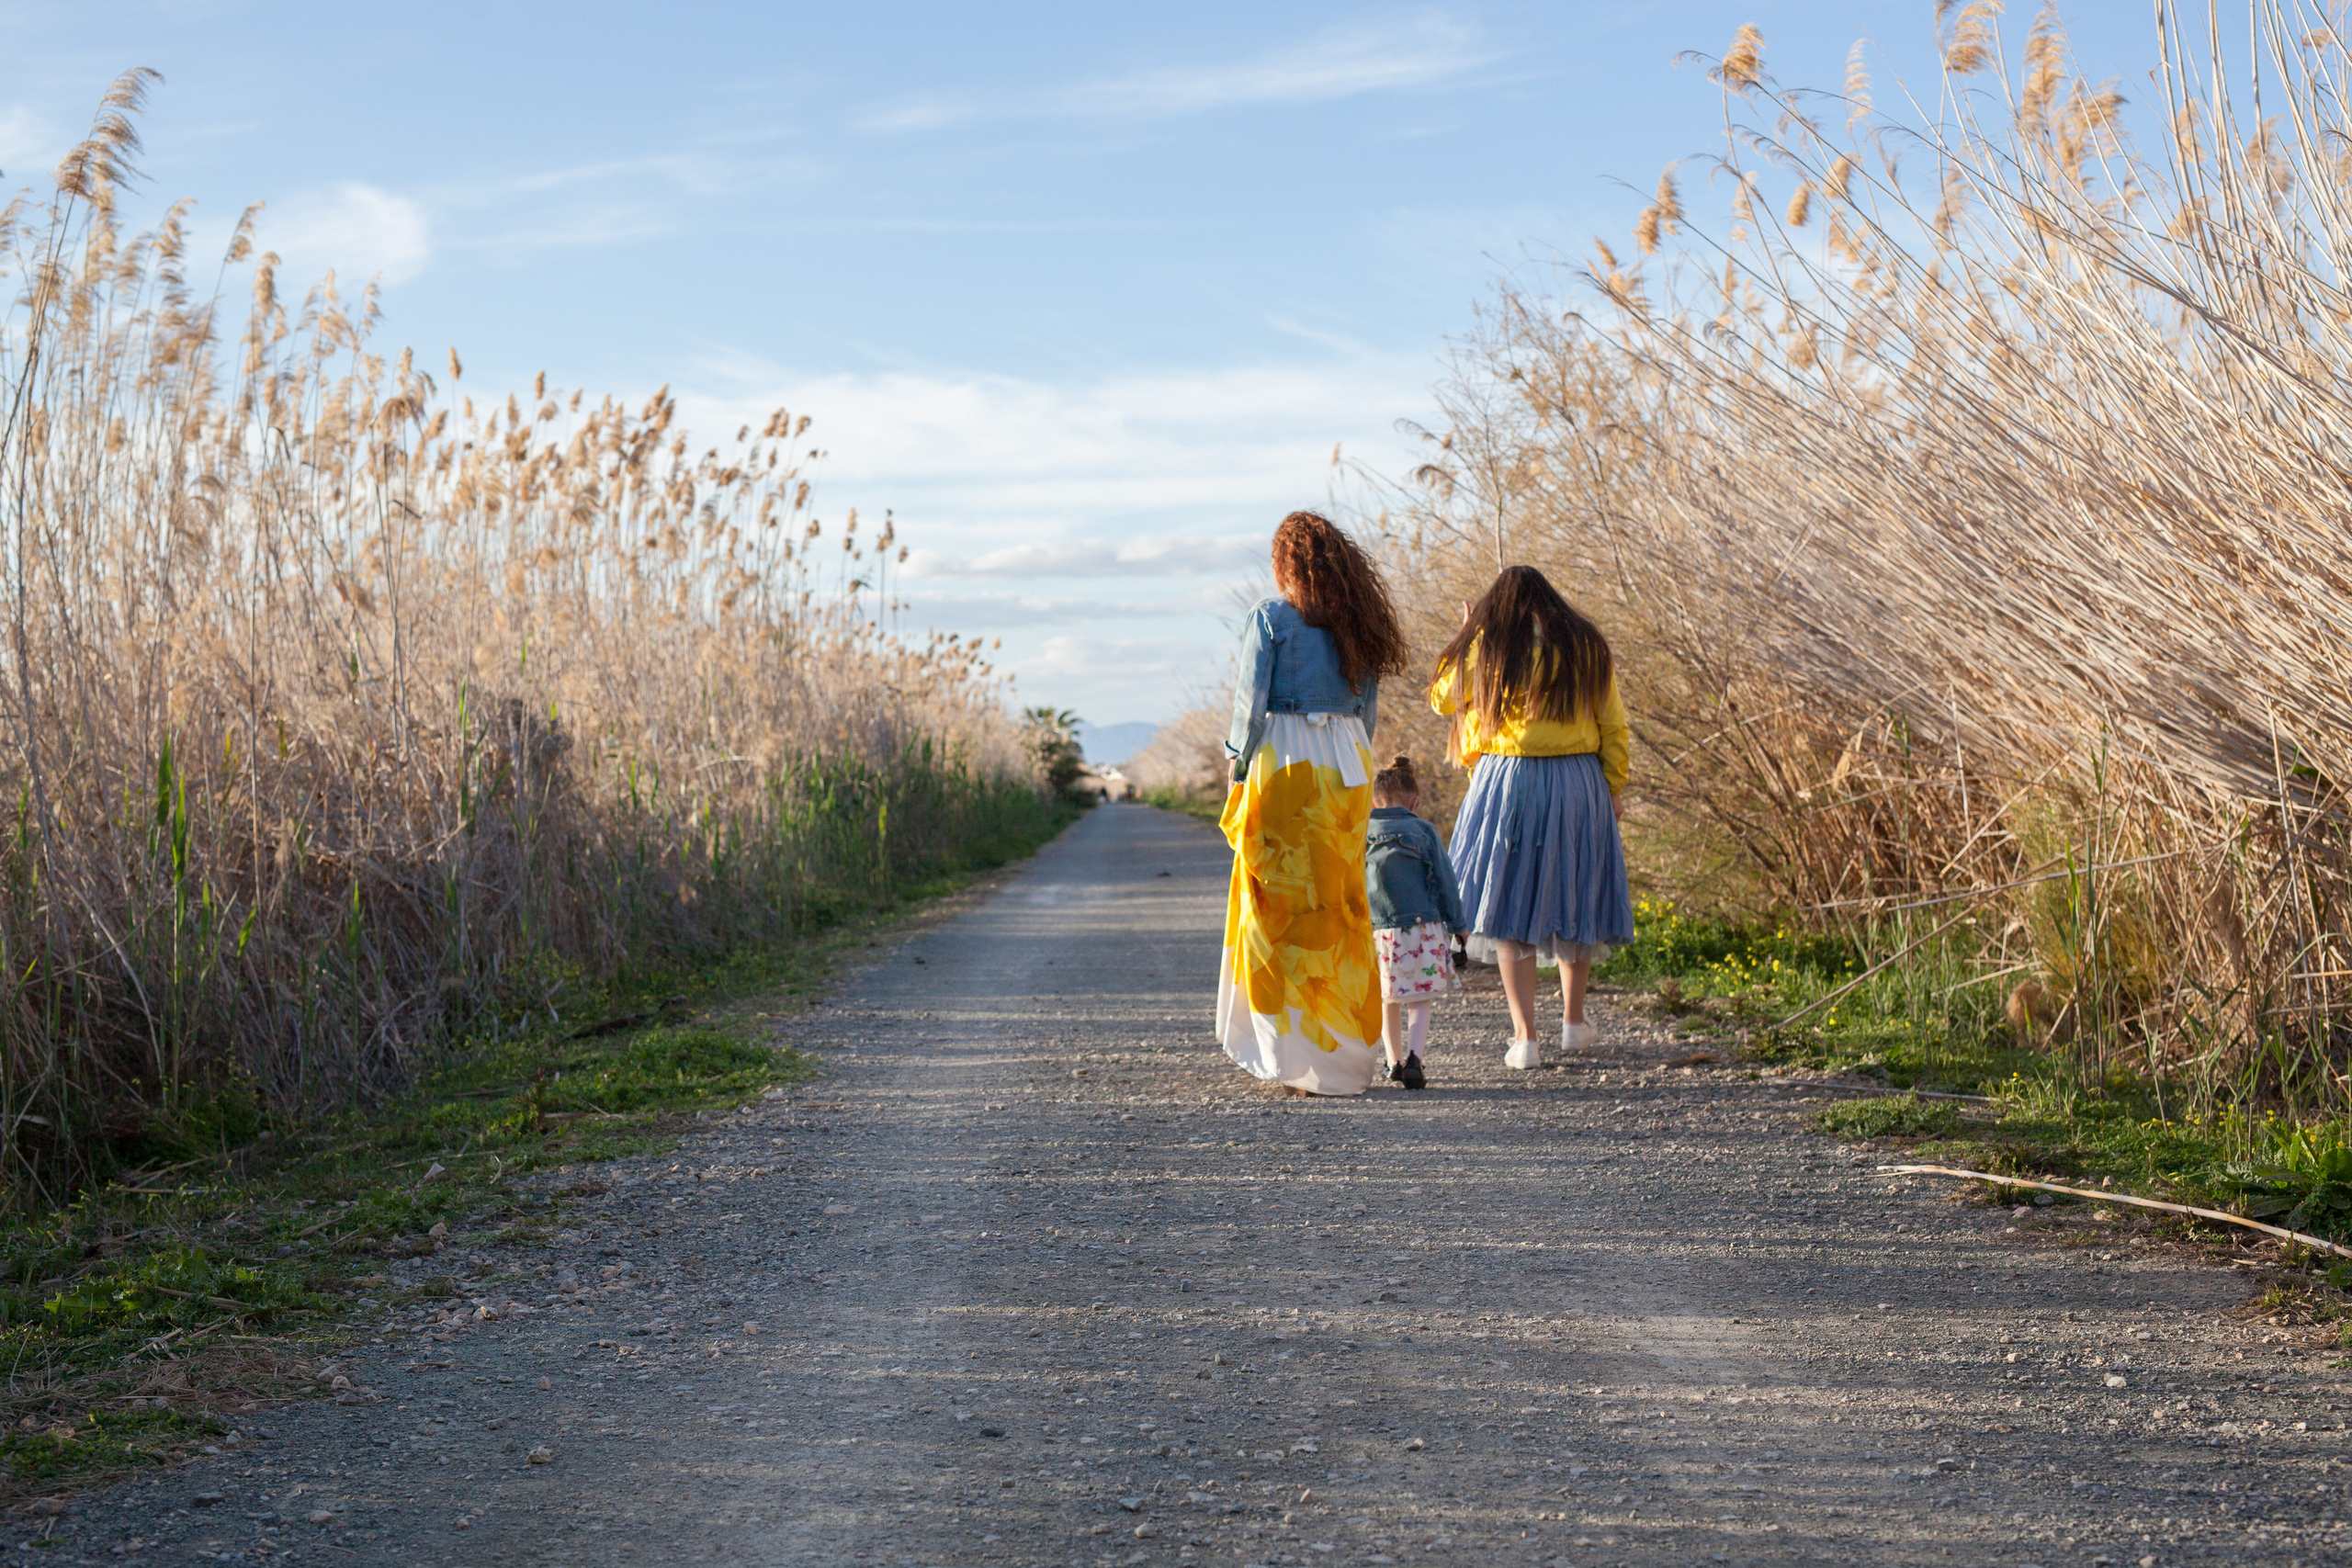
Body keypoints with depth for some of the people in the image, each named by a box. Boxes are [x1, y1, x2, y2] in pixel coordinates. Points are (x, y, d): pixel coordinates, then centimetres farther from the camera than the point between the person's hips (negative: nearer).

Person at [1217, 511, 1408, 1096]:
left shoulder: (1271, 618, -7)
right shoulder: (1355, 622, 10)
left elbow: (1251, 703, -10)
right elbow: (1368, 707, 13)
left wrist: (1240, 772, -1)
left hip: (1285, 763, -6)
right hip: (1348, 767, 6)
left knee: (1285, 906, 1)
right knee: (1339, 904, 12)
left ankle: (1308, 1059, 0)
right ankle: (1347, 1049, 17)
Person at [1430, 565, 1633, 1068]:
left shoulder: (1486, 647, -2)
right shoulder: (1587, 647, 5)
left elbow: (1443, 697, 11)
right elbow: (1613, 726, 5)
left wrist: (1465, 637, 20)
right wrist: (1614, 788, 13)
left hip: (1508, 784, -3)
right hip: (1579, 782, 3)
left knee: (1511, 903, 2)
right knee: (1573, 896, 18)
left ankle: (1525, 1036, -3)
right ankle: (1573, 1021, 29)